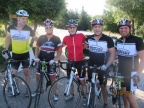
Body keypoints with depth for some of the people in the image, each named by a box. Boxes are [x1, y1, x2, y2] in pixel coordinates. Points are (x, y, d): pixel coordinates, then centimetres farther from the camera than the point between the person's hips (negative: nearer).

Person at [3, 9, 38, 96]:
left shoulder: (28, 29, -13)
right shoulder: (11, 28, -9)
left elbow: (36, 39, -3)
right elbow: (8, 38, 6)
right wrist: (6, 49, 2)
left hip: (25, 54, -1)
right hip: (15, 54, 1)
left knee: (26, 71, 7)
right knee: (14, 73, 6)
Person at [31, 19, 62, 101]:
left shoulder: (56, 39, -6)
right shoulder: (41, 38, -1)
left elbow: (59, 51, -4)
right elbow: (37, 48, 8)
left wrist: (54, 60, -15)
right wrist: (36, 57, -6)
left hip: (50, 61, -2)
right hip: (41, 61, 2)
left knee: (53, 78, 4)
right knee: (38, 77, 10)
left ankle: (55, 93, 18)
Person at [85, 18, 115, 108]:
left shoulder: (108, 39, -14)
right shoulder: (89, 38, -3)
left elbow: (112, 53, -10)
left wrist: (106, 65, -20)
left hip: (102, 67, -3)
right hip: (91, 66, 3)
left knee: (103, 86, 5)